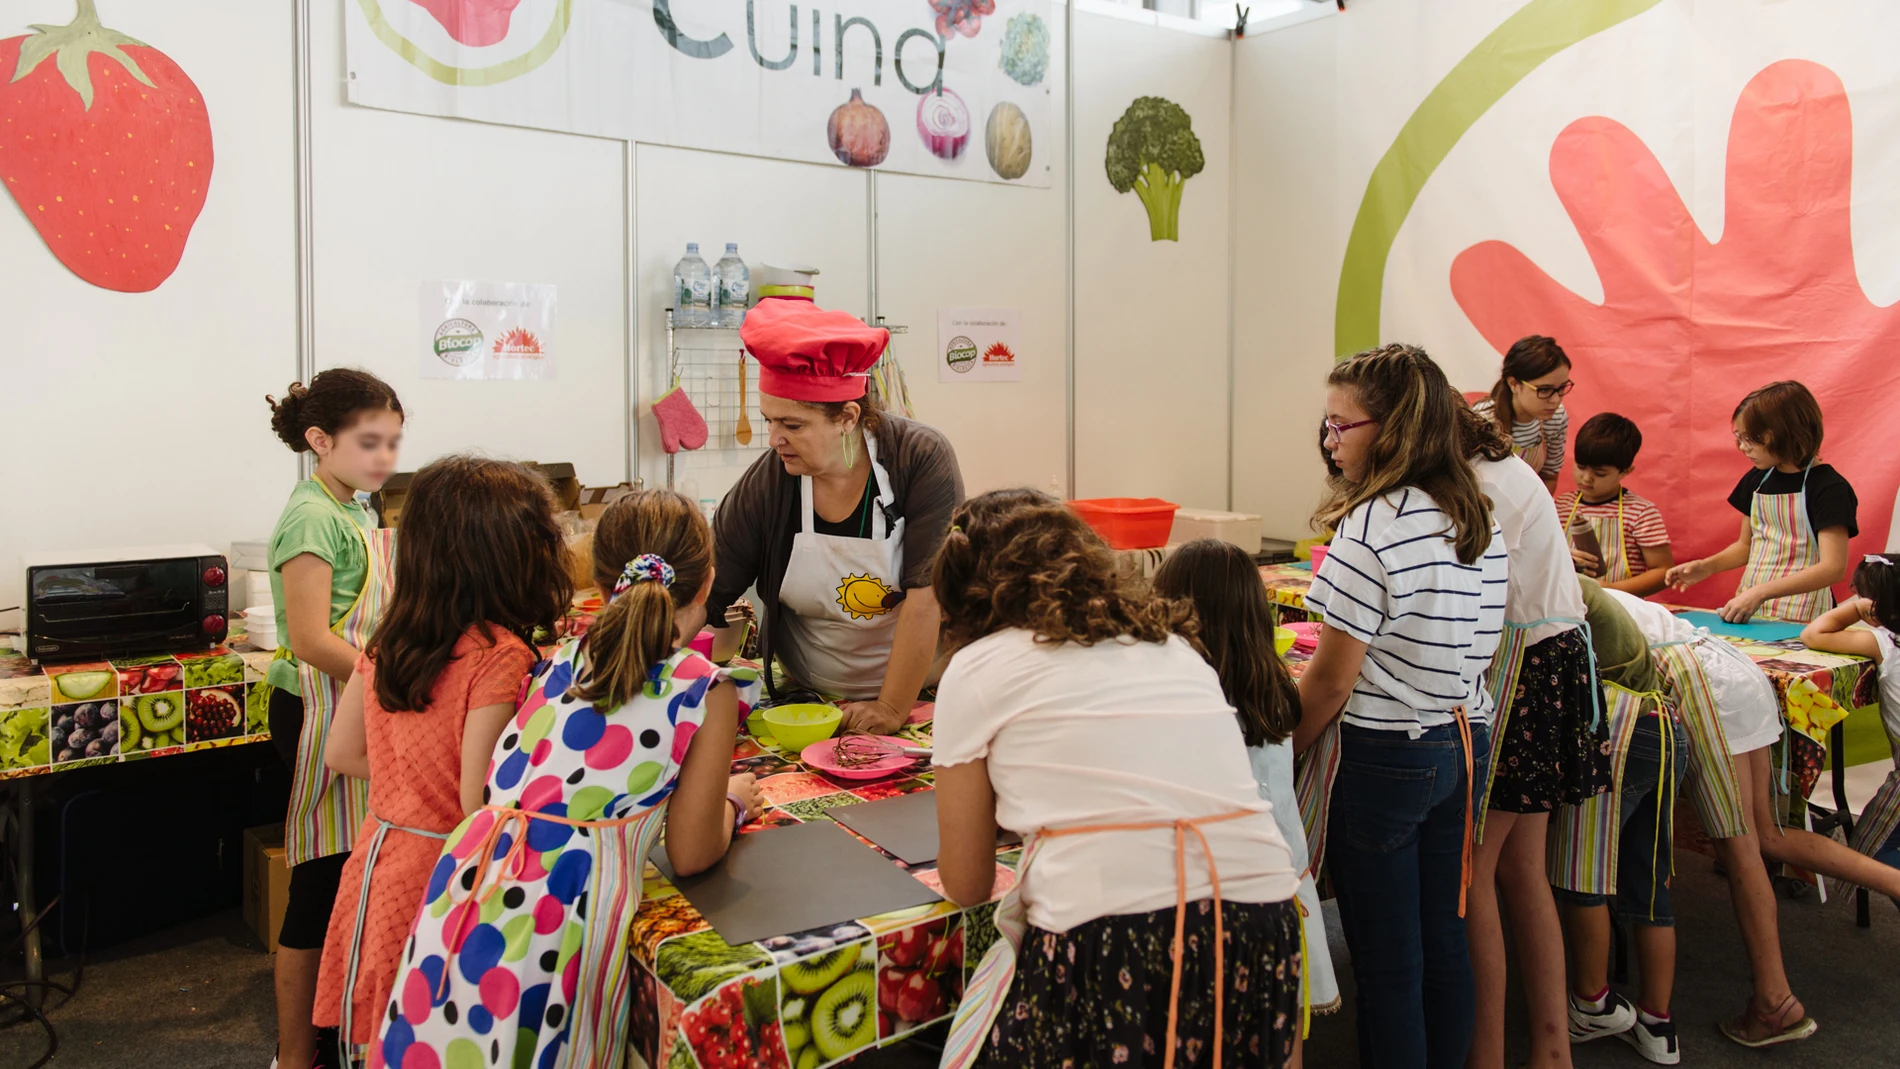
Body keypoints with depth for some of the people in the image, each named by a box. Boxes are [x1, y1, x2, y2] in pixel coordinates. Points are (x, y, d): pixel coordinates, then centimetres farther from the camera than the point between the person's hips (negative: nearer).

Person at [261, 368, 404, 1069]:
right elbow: (311, 641, -21)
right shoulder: (312, 517, -15)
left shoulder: (354, 513, 13)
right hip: (319, 713, -9)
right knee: (322, 882, -1)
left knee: (345, 879, 14)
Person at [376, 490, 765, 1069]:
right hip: (560, 911, -4)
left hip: (467, 884, 5)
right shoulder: (707, 689, -2)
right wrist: (734, 801, 22)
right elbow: (690, 855, 0)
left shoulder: (561, 658, 12)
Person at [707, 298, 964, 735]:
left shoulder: (923, 459, -16)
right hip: (805, 696, 2)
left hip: (919, 693, -2)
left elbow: (928, 597, -19)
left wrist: (892, 709, -19)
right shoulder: (760, 489, -10)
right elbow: (710, 607, -7)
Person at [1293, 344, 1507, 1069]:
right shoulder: (1483, 526, 4)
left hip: (1382, 759, -8)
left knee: (1387, 962, 6)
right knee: (1443, 942, 19)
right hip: (1463, 750, 8)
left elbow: (1331, 679, -17)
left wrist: (1279, 753, -4)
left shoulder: (1373, 528, -21)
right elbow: (1469, 652, 12)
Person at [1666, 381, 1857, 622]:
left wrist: (1760, 592, -22)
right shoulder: (1756, 480, 11)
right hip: (1750, 613, 5)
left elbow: (1833, 568, -15)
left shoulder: (1828, 487, -7)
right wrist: (1706, 567, 5)